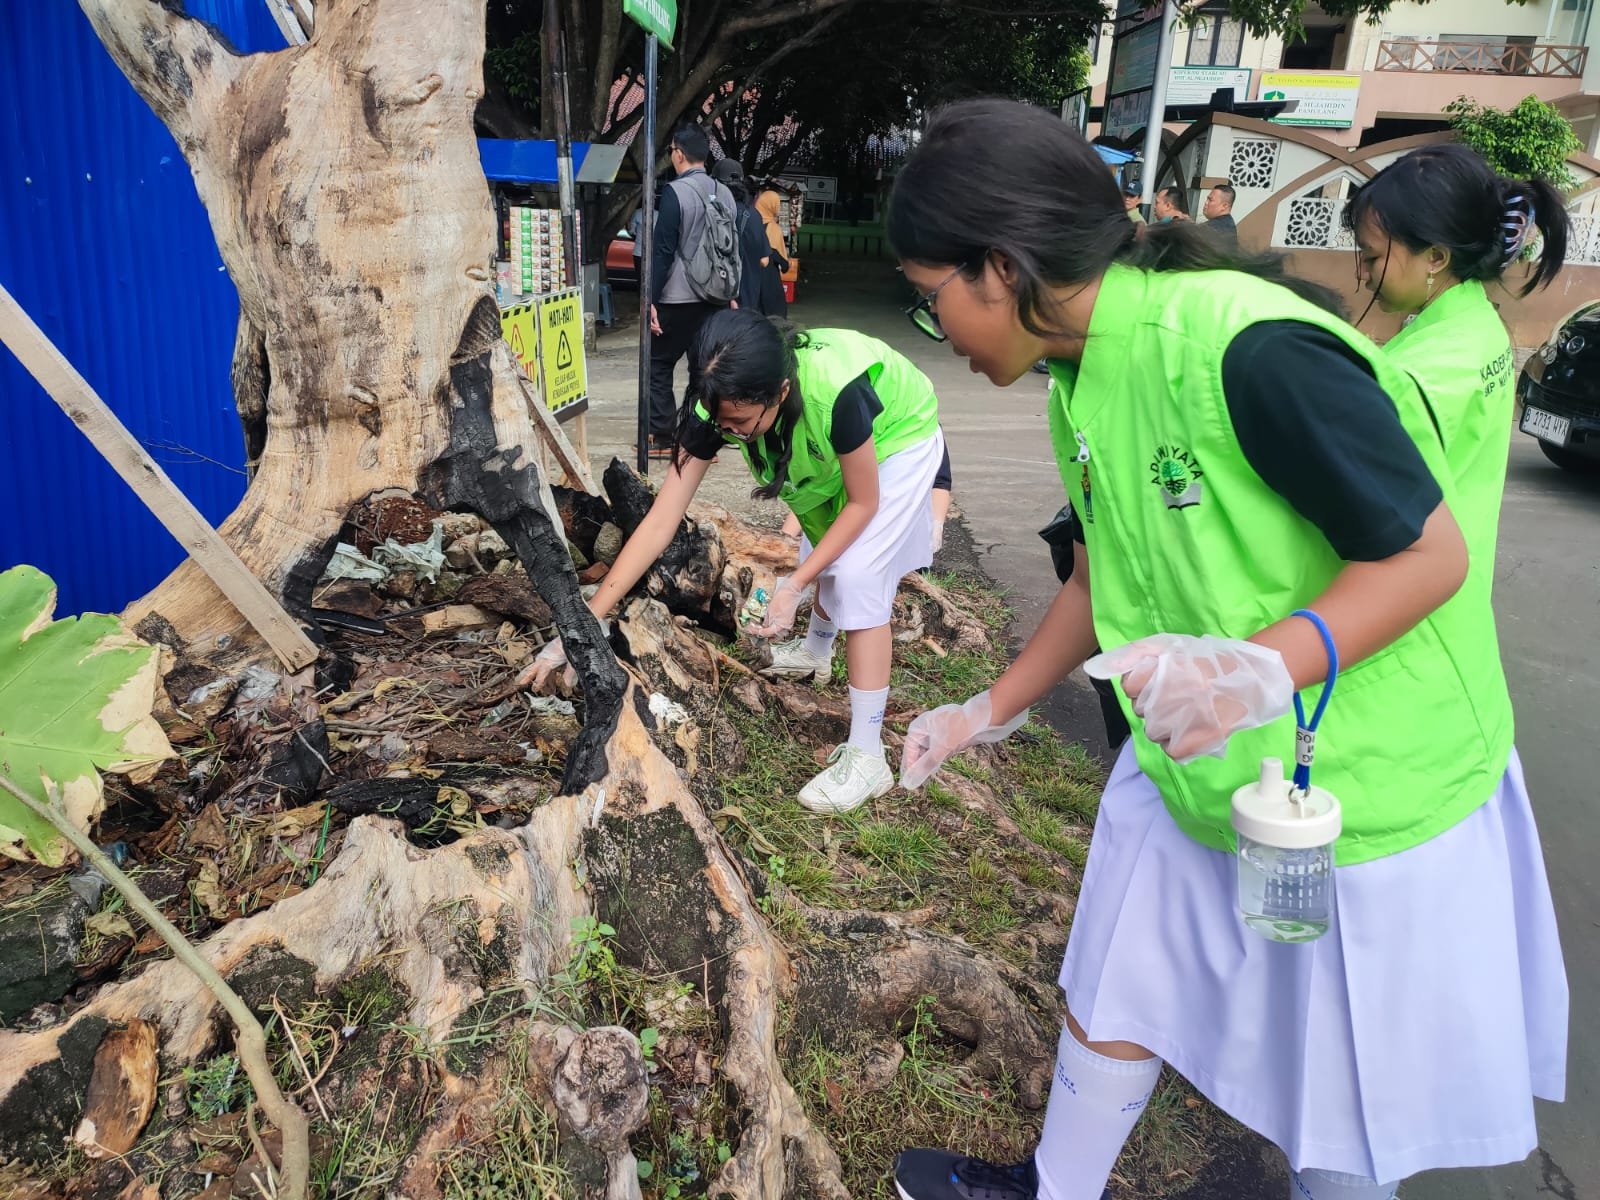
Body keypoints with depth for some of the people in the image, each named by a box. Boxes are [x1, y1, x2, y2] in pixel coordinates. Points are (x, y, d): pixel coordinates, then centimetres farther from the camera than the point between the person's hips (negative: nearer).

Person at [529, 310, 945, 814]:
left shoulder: (833, 392, -44)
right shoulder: (719, 405, -29)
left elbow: (863, 502, -26)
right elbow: (659, 524, -28)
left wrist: (793, 587, -30)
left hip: (898, 438, -5)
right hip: (831, 453, 5)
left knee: (858, 574, -16)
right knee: (828, 551, 18)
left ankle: (867, 757, -10)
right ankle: (816, 650, 52)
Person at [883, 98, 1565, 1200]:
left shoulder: (1246, 345, -29)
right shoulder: (1083, 378, -2)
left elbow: (1429, 553, -22)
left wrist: (1265, 668, -39)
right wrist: (992, 711, 14)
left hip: (1371, 795, -7)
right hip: (1191, 775, 8)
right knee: (1111, 1002, 22)